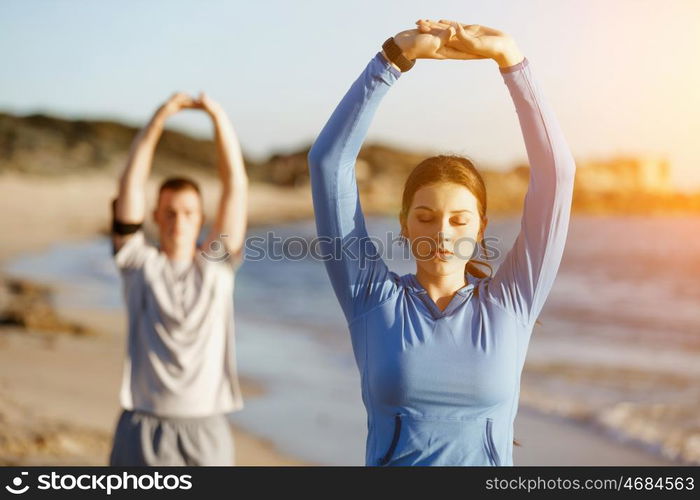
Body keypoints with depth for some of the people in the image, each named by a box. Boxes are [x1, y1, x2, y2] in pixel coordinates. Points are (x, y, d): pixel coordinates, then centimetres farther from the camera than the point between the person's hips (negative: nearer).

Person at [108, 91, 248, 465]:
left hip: (206, 426, 1)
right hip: (144, 425, -1)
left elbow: (236, 186, 0)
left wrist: (218, 117, -9)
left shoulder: (217, 264, 6)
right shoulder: (138, 263, 5)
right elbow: (131, 187, -4)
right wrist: (157, 121, -11)